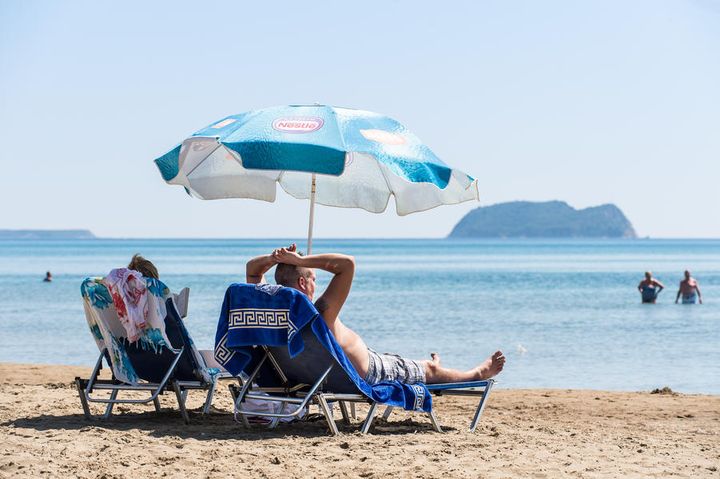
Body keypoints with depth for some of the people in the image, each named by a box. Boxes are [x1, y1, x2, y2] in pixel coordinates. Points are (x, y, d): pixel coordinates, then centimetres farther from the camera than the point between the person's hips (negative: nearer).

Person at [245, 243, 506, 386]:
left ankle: (424, 367, 71)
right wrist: (300, 259, -43)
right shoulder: (319, 315, -40)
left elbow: (252, 268, -4)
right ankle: (479, 372, 47)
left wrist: (275, 258, -25)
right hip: (369, 373, -8)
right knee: (430, 369, 20)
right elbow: (347, 263, -44)